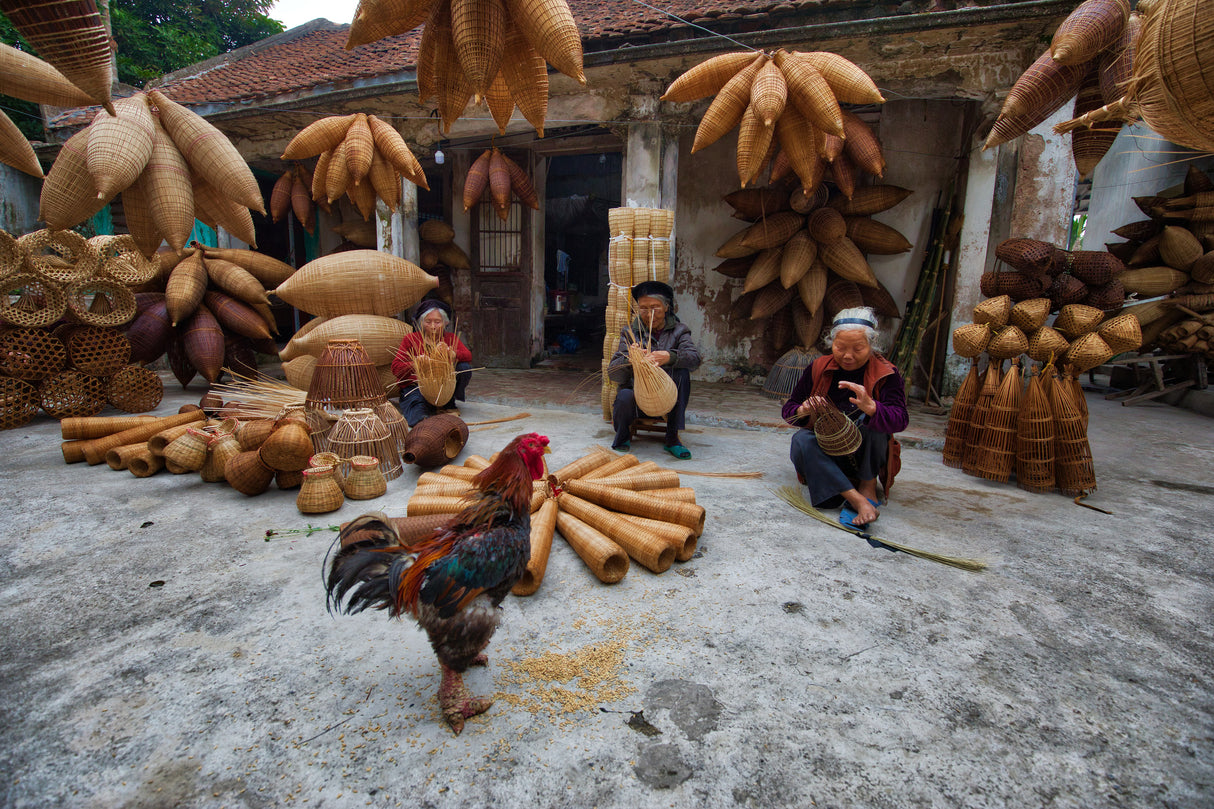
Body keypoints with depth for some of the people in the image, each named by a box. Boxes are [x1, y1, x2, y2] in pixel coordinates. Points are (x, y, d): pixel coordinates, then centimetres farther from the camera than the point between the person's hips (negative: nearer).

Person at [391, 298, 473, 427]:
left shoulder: (450, 338, 7)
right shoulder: (411, 339, 0)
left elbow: (468, 356, -11)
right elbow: (396, 368, -8)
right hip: (414, 386, -7)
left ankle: (447, 403, -4)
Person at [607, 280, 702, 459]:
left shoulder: (678, 330, 4)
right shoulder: (630, 333, 4)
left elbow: (694, 357, -18)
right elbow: (613, 374, -8)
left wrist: (670, 356, -38)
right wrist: (629, 360, -30)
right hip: (639, 398, -1)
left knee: (682, 372, -26)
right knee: (625, 396, -33)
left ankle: (672, 438, -19)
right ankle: (623, 433, 3)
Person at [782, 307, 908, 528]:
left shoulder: (885, 375, -9)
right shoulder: (819, 368, -1)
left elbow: (900, 421, -25)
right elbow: (788, 408, 3)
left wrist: (870, 407, -47)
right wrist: (803, 411, -23)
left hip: (865, 457, -2)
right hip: (826, 453, 2)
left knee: (869, 417, -28)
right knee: (800, 440, -29)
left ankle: (869, 486, -15)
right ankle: (856, 499, -38)